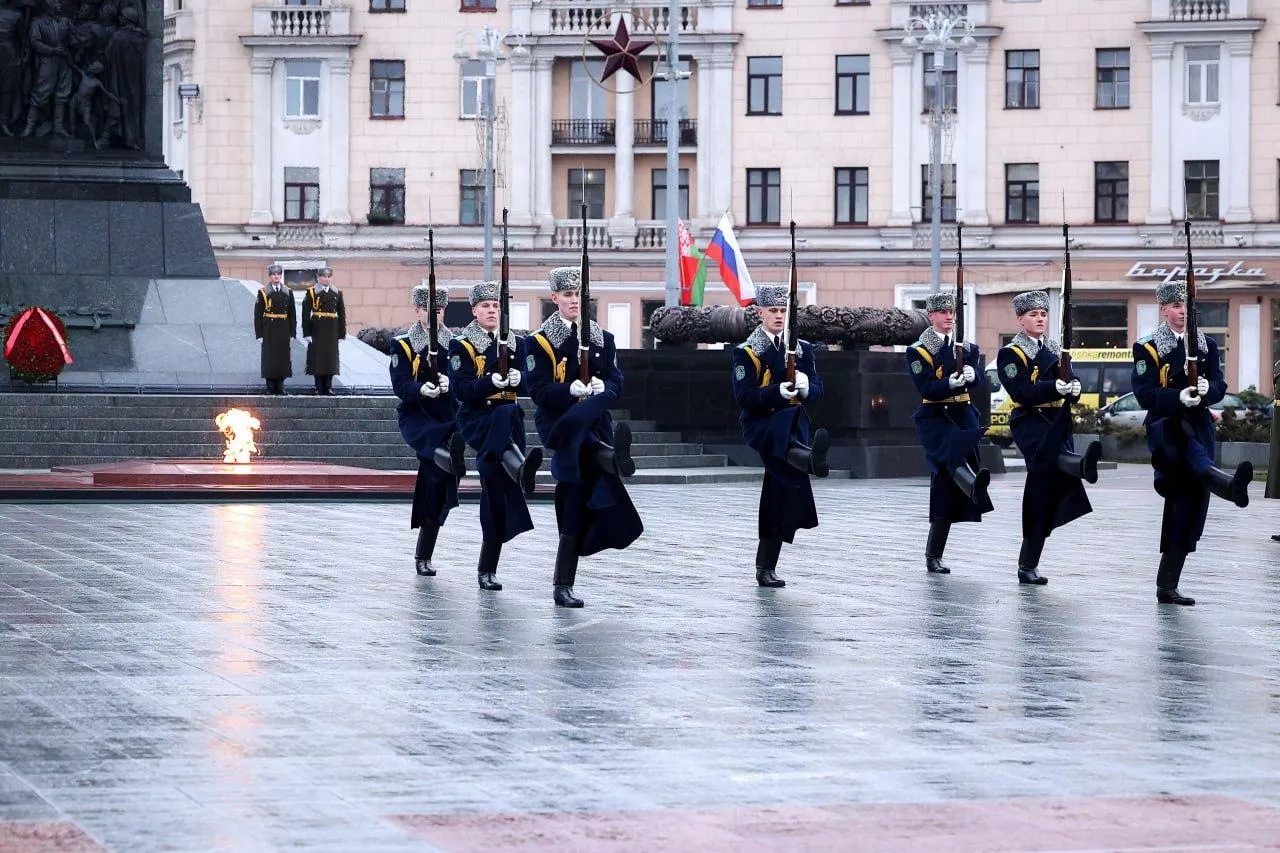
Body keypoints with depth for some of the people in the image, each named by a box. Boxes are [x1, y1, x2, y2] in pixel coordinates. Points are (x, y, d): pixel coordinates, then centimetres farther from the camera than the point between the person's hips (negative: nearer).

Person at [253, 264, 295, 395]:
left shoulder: (288, 293, 8)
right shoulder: (263, 293, 1)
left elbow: (292, 314, 9)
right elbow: (258, 314, -1)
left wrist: (292, 333, 3)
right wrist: (259, 334, -6)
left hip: (283, 330, 2)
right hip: (269, 330, -2)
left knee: (283, 357, 3)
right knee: (269, 357, -1)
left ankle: (280, 387, 11)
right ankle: (270, 388, 4)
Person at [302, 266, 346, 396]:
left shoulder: (337, 293, 9)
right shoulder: (311, 292, 0)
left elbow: (342, 314, 10)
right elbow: (306, 314, -3)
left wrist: (342, 333, 5)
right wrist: (307, 333, -9)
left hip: (332, 331, 3)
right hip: (317, 330, -3)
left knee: (331, 359, 3)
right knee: (317, 358, -1)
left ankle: (328, 387, 9)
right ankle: (319, 388, 5)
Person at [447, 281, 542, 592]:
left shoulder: (515, 343, 15)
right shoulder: (461, 345, 1)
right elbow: (461, 389, -10)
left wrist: (517, 378, -15)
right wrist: (492, 382, -25)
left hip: (509, 422, 4)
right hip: (476, 420, -4)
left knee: (496, 491, -2)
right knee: (507, 414, -39)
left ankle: (488, 569, 1)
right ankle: (521, 469, -66)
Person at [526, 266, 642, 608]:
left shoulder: (602, 339, 13)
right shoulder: (540, 342, 1)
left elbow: (616, 385, 8)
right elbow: (539, 392, -7)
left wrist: (601, 387, -15)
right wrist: (571, 390, -24)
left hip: (594, 427, 3)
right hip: (559, 426, -3)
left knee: (576, 514, -1)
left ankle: (563, 585, 0)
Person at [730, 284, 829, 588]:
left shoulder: (802, 349, 14)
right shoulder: (746, 352, 2)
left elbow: (817, 390, 8)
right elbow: (745, 397, -9)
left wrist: (805, 387, -17)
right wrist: (778, 392, -25)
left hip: (793, 425, 4)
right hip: (760, 425, -4)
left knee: (780, 496, -3)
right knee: (782, 439, -41)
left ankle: (766, 567, 4)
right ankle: (811, 459, -76)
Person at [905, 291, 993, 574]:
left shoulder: (968, 349, 14)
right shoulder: (917, 351, 2)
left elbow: (980, 378, -4)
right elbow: (927, 388, -12)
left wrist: (971, 375, -27)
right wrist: (951, 382, -29)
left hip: (963, 416, 3)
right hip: (933, 419, -3)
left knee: (947, 485, -1)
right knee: (952, 451, -36)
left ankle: (934, 556, 4)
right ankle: (975, 487, -69)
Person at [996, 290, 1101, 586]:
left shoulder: (1057, 350, 18)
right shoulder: (1010, 354, -2)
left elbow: (1070, 391, 13)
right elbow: (1022, 393, -15)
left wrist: (1073, 389, -11)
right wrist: (1055, 387, -28)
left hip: (1058, 424, 6)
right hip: (1029, 423, -6)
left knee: (1045, 495, 2)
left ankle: (1028, 566, 7)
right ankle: (1082, 464, -75)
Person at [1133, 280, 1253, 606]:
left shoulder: (1207, 345, 14)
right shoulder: (1147, 349, 0)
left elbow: (1220, 386, 7)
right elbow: (1145, 393, -10)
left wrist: (1207, 389, -17)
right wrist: (1179, 397, -26)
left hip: (1199, 426, 4)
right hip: (1164, 426, -4)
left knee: (1190, 507, 0)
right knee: (1190, 450, -40)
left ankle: (1167, 585, 5)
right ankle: (1230, 484, -71)